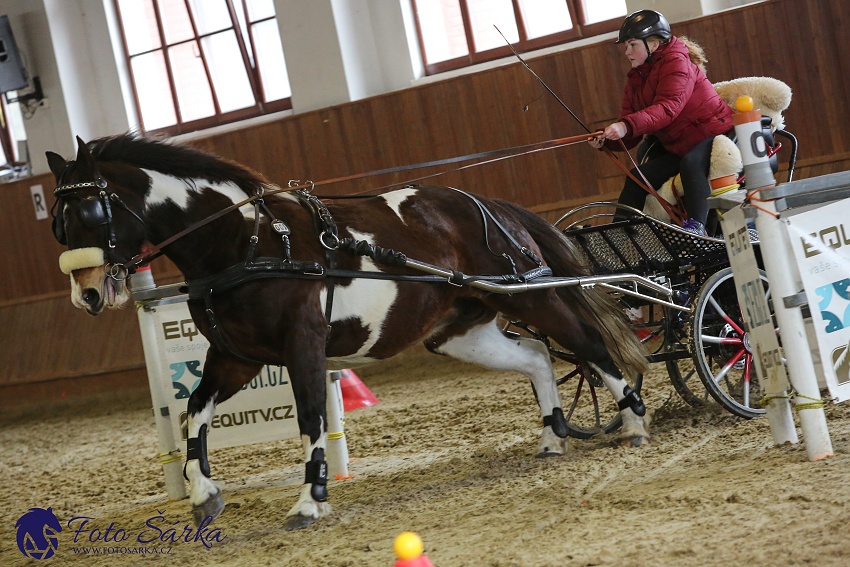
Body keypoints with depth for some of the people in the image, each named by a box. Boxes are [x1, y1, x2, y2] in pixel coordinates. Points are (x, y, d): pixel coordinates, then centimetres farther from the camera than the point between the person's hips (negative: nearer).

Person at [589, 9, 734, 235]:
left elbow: (668, 108, -33)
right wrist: (607, 140, -19)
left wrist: (626, 126, -45)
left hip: (710, 135, -9)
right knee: (638, 178, 1)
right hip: (676, 147, 9)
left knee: (691, 163, -36)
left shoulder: (677, 63, -15)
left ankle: (696, 226, -45)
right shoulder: (636, 78, 10)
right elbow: (630, 135, 3)